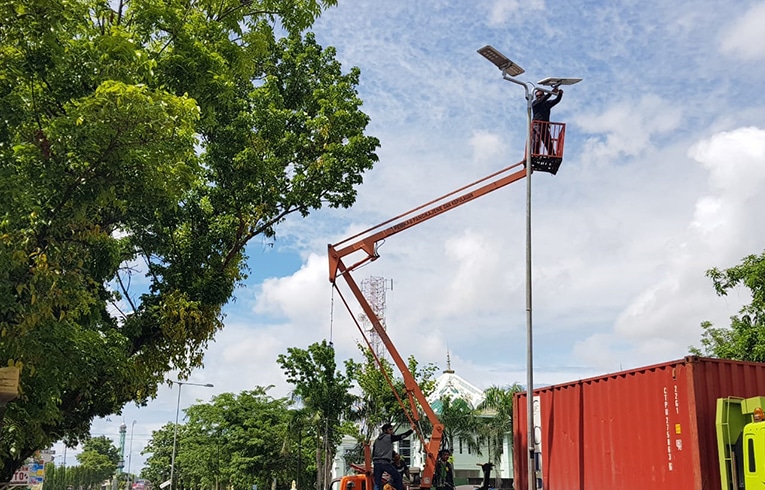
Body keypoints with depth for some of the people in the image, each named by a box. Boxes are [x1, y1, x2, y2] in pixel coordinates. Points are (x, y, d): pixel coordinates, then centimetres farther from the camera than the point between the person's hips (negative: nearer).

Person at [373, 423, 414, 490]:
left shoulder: (377, 440, 20)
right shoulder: (389, 437, 1)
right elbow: (401, 436, 2)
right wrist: (411, 430, 10)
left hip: (376, 462, 6)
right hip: (385, 462, -6)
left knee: (377, 483, 5)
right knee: (397, 477, 11)